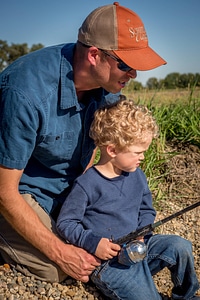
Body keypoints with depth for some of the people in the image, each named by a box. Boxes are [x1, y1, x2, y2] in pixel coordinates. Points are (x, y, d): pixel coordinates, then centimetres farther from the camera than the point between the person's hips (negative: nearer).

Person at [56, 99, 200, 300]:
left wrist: (141, 234, -6)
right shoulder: (86, 184, -17)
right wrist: (92, 243, -22)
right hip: (107, 259, -6)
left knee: (180, 246, -8)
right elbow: (65, 223, -10)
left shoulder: (137, 175, 3)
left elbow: (147, 210, 13)